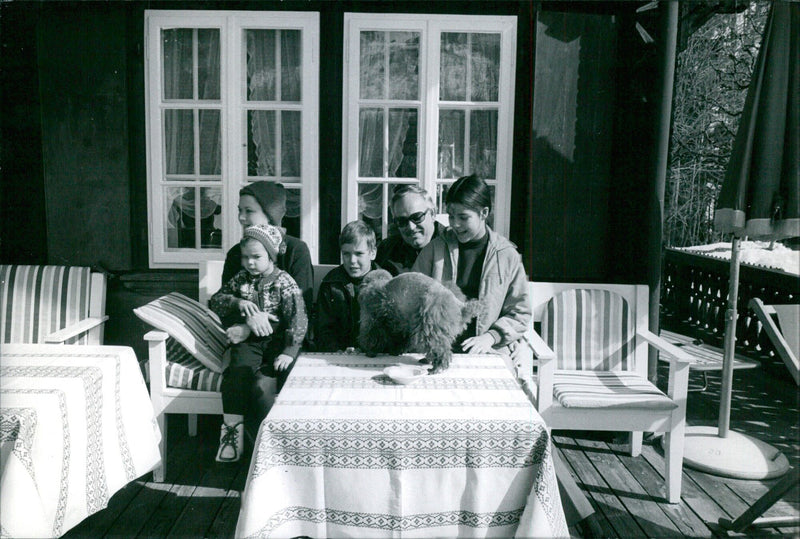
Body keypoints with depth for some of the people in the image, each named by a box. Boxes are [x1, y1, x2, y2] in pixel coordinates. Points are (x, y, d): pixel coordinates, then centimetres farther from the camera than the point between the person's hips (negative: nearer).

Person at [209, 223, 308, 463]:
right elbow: (215, 301, 16)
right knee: (239, 371, -26)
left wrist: (289, 351, -20)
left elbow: (297, 318, -10)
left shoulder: (284, 282, -3)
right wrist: (237, 302, -5)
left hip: (277, 339, -2)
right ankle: (232, 432, -23)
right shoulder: (241, 278, 12)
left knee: (289, 373, -28)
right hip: (248, 341, 3)